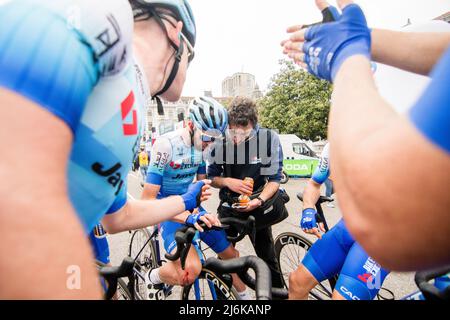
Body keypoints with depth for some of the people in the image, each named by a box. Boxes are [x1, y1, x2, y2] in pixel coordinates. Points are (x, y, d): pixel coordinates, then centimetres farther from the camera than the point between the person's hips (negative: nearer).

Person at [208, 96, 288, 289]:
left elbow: (274, 179, -11)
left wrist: (259, 200, -29)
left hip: (257, 203, 0)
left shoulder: (269, 139, -16)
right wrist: (228, 181, -23)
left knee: (267, 256, -2)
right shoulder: (220, 141, -13)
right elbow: (211, 178, -2)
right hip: (229, 204, 1)